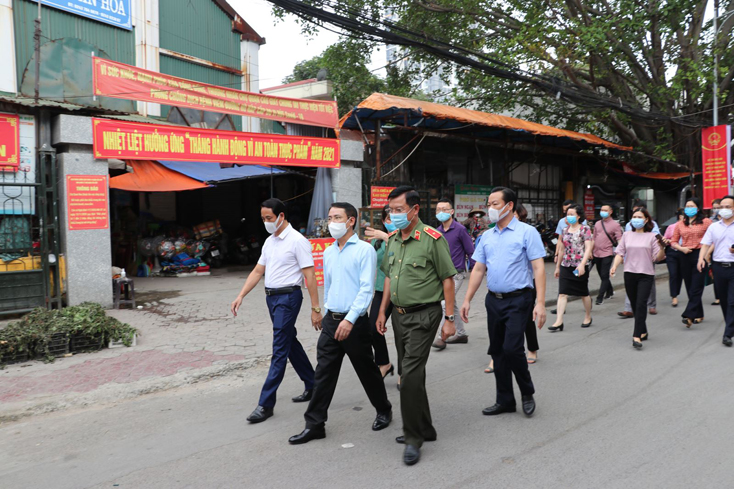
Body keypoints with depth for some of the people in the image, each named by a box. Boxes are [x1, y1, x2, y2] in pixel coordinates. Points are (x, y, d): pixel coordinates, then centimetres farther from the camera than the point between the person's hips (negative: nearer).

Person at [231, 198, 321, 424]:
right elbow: (257, 271, 16)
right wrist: (240, 296, 8)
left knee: (279, 350, -6)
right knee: (291, 343, 16)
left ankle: (266, 404, -3)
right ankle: (313, 386, 31)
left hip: (288, 297, -9)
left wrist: (315, 308, -17)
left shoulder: (297, 241, -12)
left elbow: (310, 276, -15)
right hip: (271, 297, 9)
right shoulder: (269, 242, 12)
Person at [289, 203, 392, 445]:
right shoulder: (328, 252, 12)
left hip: (354, 322, -5)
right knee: (324, 373, 4)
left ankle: (384, 411, 32)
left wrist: (349, 319, -24)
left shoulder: (364, 250, -9)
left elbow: (366, 289, -16)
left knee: (367, 371, 10)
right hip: (330, 321, 6)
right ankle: (314, 425, 10)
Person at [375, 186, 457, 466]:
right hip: (400, 315, 8)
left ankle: (413, 438, 1)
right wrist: (382, 311, 14)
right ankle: (424, 429, 29)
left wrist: (449, 318, -12)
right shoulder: (393, 241, 9)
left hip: (424, 315, -8)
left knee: (411, 375, -12)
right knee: (411, 374, 15)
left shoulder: (432, 239, -12)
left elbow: (447, 279, -10)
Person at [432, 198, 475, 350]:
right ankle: (461, 334, 27)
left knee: (445, 304, -14)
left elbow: (471, 252, -8)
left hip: (456, 274, -7)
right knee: (452, 305, 14)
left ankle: (442, 337, -7)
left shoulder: (460, 229, -11)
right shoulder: (437, 231, 8)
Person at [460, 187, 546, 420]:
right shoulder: (487, 236, 11)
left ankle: (527, 393, 13)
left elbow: (538, 268, -10)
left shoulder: (526, 232, -6)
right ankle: (505, 400, 23)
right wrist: (467, 300, 6)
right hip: (493, 300, 6)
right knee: (497, 351, 10)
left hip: (518, 299, -6)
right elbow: (478, 270, 13)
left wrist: (540, 303, -18)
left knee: (512, 349, -13)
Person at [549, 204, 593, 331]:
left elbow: (588, 248, -13)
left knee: (584, 294, 10)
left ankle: (588, 317, 30)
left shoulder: (585, 229, -4)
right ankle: (559, 321, -9)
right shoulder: (565, 230, 11)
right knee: (562, 293, -6)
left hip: (580, 266, -4)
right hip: (565, 266, 4)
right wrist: (557, 266, 19)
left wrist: (582, 264, -25)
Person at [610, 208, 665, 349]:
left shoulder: (652, 236, 1)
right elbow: (620, 253, 10)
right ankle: (643, 332, 28)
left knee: (641, 304, -13)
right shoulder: (627, 235, 10)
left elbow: (658, 258, -3)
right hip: (629, 274, 3)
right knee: (634, 304, 11)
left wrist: (662, 248, -22)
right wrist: (614, 266, -5)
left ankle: (637, 336, -15)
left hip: (646, 275, -3)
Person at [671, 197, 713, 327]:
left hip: (700, 256, -5)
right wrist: (682, 248, -5)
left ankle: (689, 316, -16)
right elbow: (674, 242, 14)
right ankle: (699, 315, 20)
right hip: (686, 257, 5)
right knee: (690, 288, 9)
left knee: (696, 288, -9)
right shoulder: (680, 225, 13)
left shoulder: (706, 222, 0)